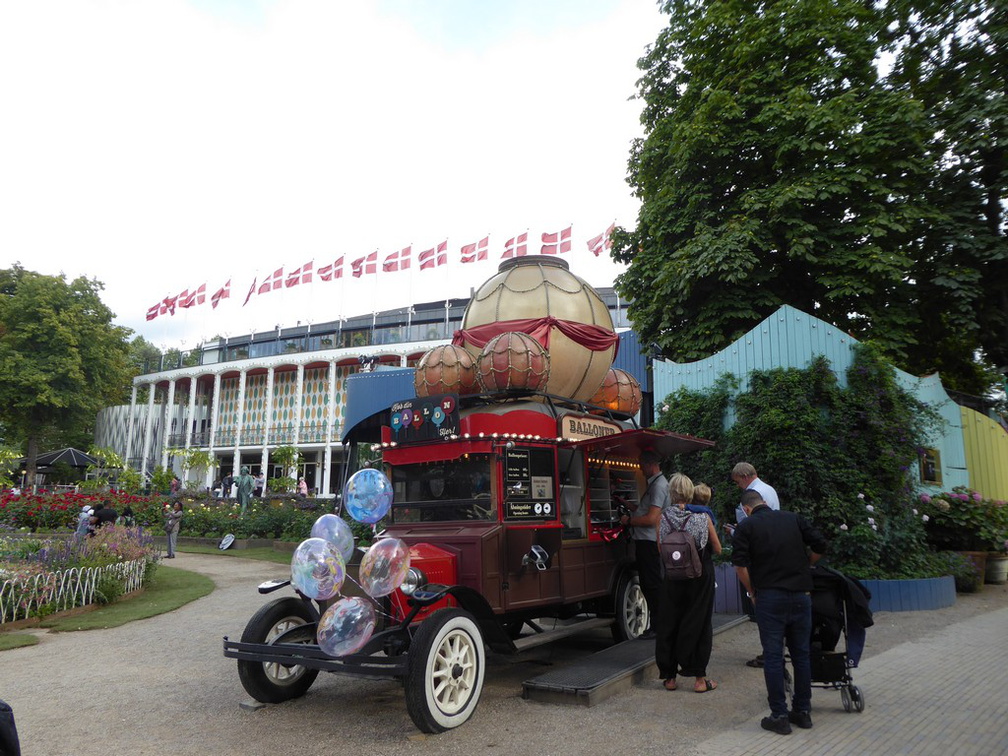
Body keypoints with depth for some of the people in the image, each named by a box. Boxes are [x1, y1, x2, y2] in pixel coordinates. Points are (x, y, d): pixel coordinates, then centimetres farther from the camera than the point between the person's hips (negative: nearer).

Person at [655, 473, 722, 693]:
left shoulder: (662, 518, -8)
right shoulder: (703, 518, -10)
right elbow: (717, 550, 1)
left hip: (672, 578, 1)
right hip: (700, 577, -1)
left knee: (668, 625, 12)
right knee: (699, 624, 9)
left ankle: (670, 677, 19)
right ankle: (699, 678, 15)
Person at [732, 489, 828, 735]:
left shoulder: (746, 526, -1)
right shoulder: (794, 519, 8)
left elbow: (740, 565, -9)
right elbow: (820, 546, 5)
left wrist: (752, 592, 4)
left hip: (770, 596, -4)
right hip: (801, 593, 4)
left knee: (773, 656, 3)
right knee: (801, 654, 14)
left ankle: (779, 716, 5)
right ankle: (803, 711, 23)